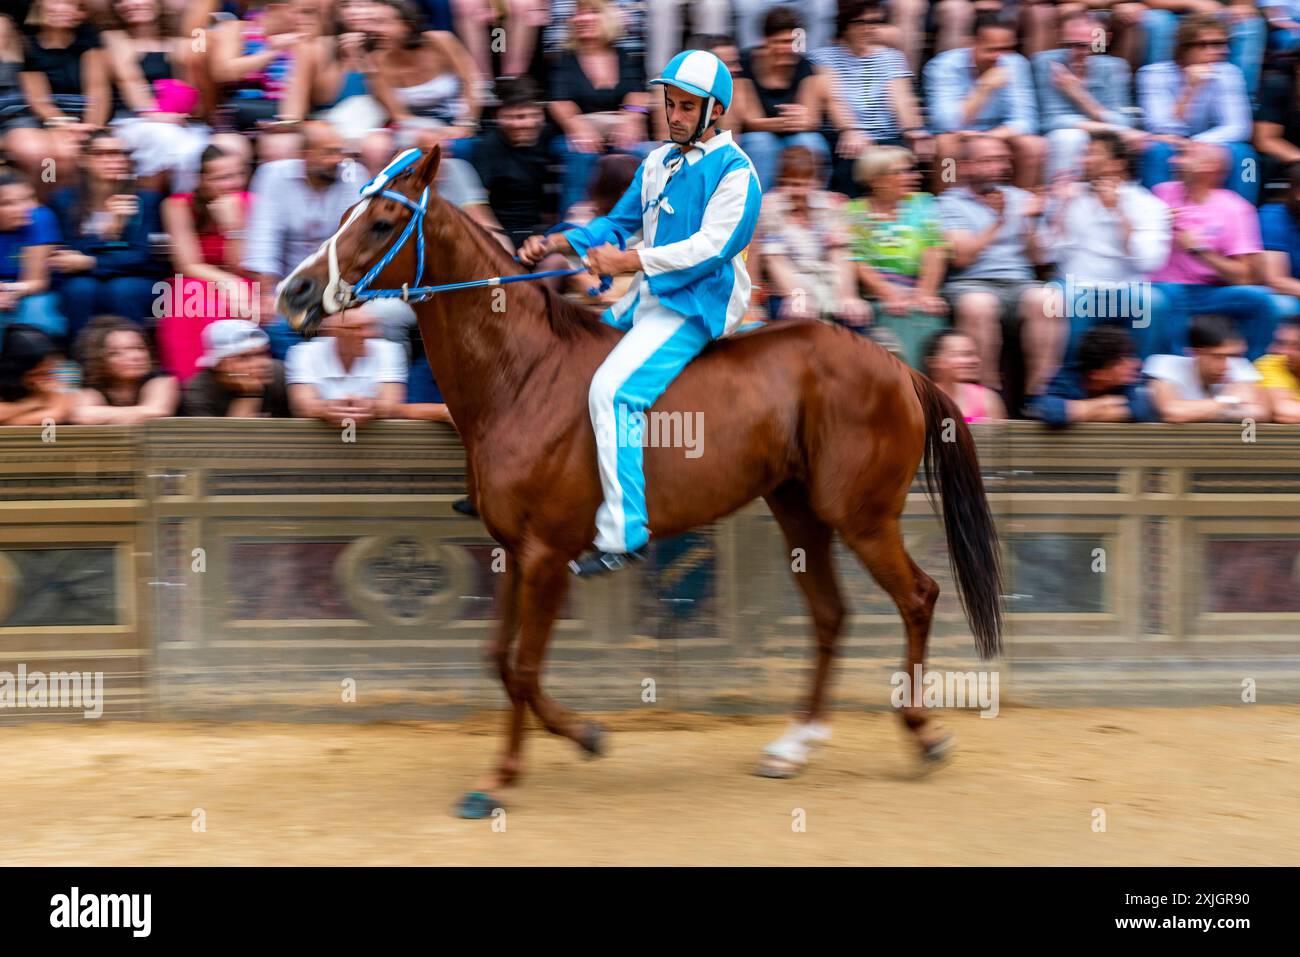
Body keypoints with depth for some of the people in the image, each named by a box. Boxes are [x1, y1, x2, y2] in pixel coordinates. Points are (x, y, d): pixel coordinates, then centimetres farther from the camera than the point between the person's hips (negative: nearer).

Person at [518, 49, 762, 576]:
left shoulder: (734, 171, -9)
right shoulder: (658, 163, 16)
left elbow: (711, 246, -19)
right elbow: (618, 224, 21)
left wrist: (631, 262, -25)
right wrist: (555, 243, 4)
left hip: (694, 306, -9)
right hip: (648, 299, 9)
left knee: (611, 389, -27)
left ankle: (623, 532, -28)